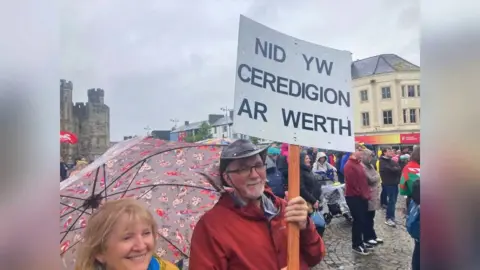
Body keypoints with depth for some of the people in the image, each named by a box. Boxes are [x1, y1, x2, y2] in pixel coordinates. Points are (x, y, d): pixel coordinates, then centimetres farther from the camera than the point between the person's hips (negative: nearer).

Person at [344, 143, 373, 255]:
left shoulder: (358, 164, 13)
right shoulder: (349, 165, -18)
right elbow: (352, 183, -22)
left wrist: (366, 194, 9)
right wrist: (361, 194, -12)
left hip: (362, 197, 9)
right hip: (354, 197, -9)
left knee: (363, 220, 15)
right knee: (358, 221, -1)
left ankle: (361, 242, 29)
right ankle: (356, 245, 12)